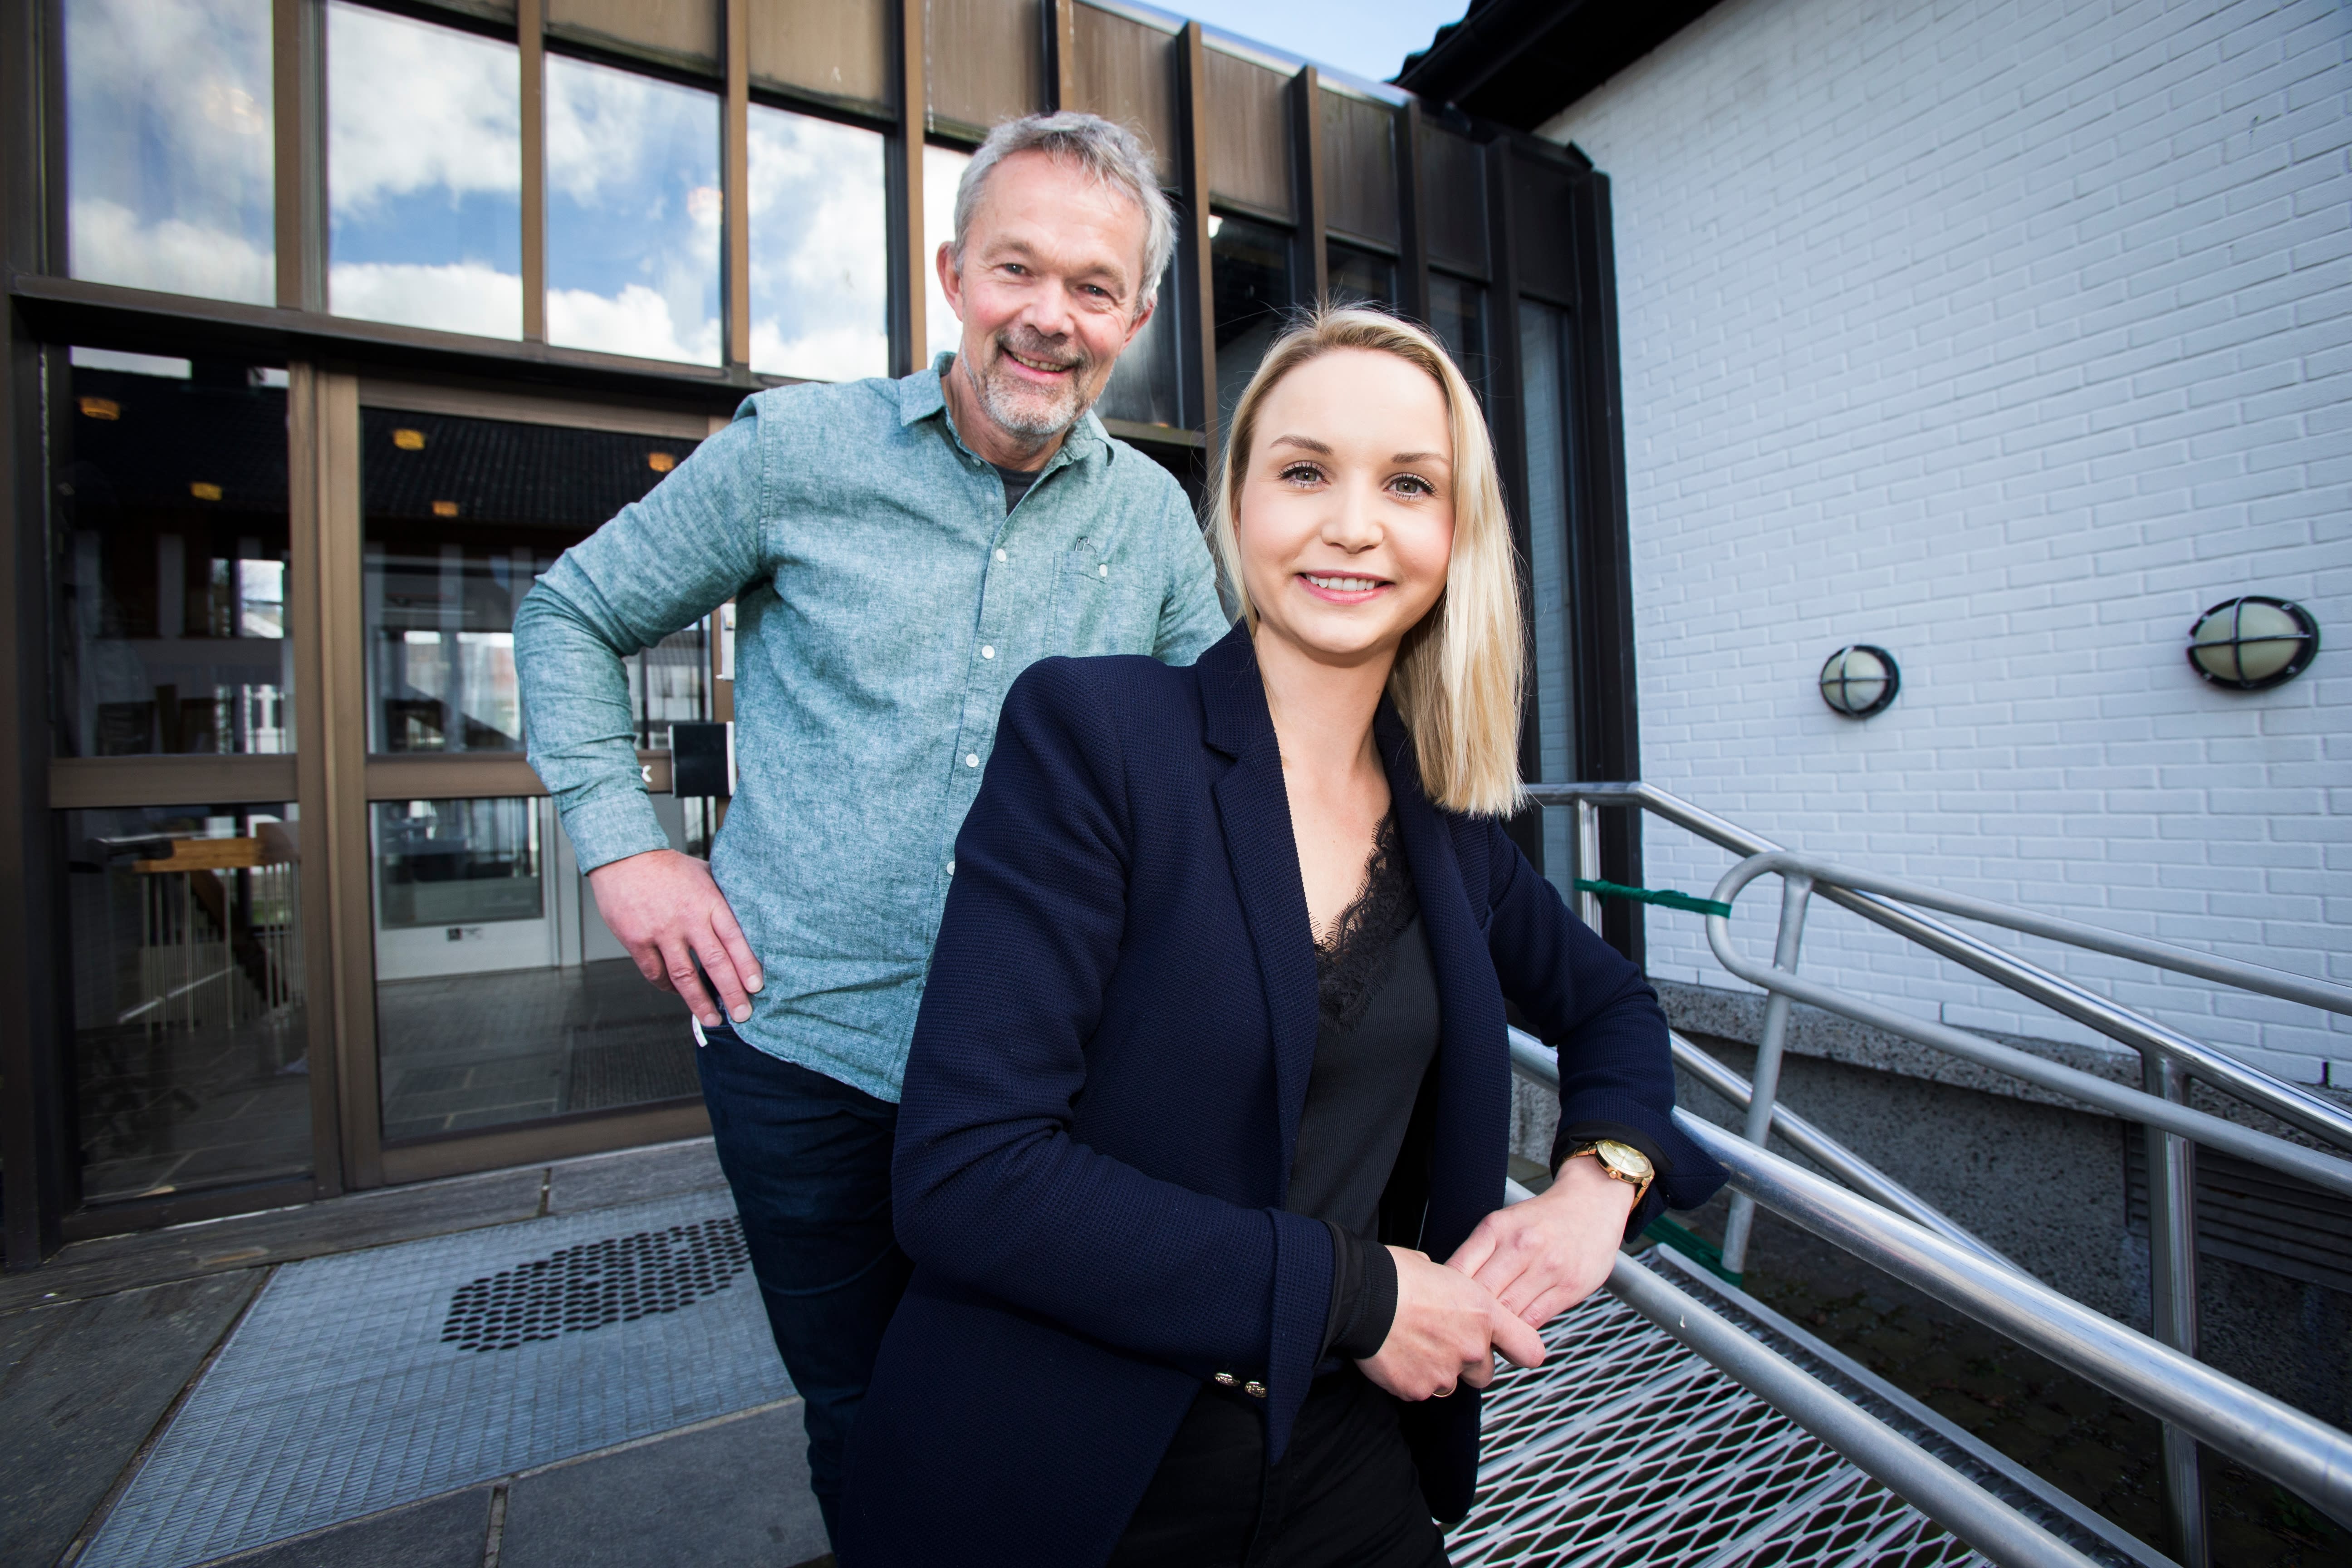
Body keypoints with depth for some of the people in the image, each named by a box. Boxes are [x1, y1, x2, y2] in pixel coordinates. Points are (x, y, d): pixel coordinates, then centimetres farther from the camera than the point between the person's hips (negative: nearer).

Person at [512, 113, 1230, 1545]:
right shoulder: (796, 448, -4)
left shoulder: (1154, 516, 2)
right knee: (862, 1425, 19)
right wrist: (622, 845, -3)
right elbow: (571, 617, 6)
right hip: (807, 1047, -1)